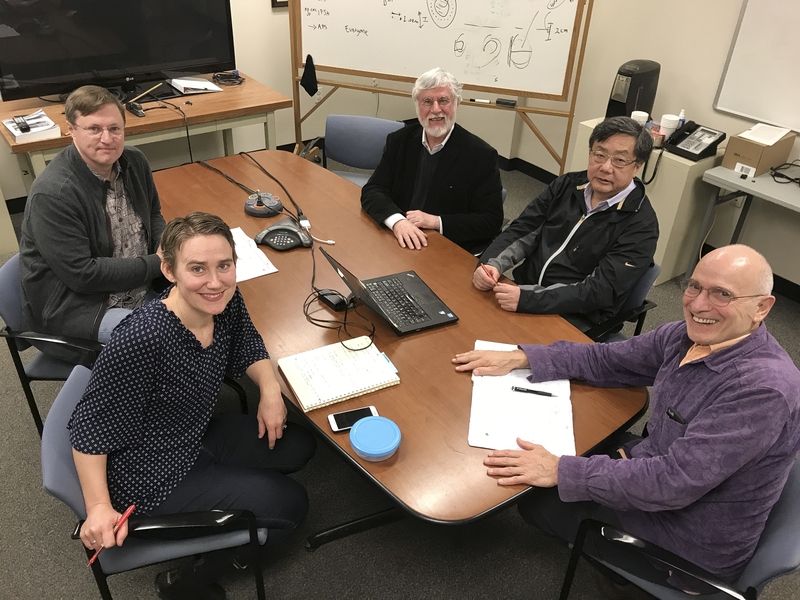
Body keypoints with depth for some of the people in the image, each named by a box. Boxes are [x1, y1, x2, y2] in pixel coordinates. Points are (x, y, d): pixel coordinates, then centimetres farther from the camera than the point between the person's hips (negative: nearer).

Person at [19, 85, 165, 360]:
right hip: (71, 304, -7)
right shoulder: (52, 193, -24)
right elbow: (82, 274, -24)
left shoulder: (134, 162, -2)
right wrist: (156, 264, -22)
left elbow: (153, 216, 14)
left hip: (141, 285, 8)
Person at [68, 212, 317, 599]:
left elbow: (247, 347, 7)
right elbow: (90, 427, -23)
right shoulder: (141, 341, -35)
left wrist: (270, 389, -9)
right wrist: (99, 507, -25)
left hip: (199, 437, 8)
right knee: (290, 504, -4)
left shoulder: (225, 302, -14)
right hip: (153, 476, -7)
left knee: (299, 447, 13)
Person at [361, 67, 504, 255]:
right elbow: (372, 191, 0)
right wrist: (397, 221, -20)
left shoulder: (481, 155, -7)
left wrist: (436, 221, -18)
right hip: (401, 244, 3)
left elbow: (491, 220, -7)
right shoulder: (399, 141, 3)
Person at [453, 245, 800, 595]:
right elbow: (605, 360, 0)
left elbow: (674, 481, -33)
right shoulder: (690, 335, -8)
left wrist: (562, 471, -32)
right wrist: (522, 358, -9)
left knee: (537, 498, -1)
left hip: (694, 547, -7)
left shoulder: (765, 389, -31)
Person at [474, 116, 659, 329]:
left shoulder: (641, 225, -12)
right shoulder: (567, 185, 5)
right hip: (523, 288, 6)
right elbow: (521, 231, 3)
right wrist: (492, 264, -19)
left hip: (574, 321, -5)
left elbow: (601, 291, -21)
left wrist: (527, 299, -32)